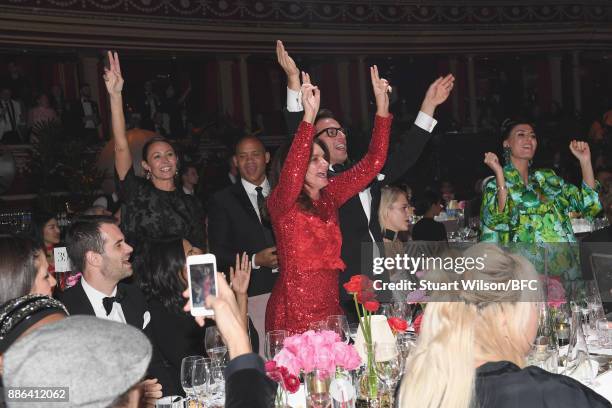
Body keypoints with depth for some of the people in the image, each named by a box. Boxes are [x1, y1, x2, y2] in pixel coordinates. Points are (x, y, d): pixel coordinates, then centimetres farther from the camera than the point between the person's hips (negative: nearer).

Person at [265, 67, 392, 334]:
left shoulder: (329, 196, 7)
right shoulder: (281, 204, -8)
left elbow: (372, 162, 5)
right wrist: (309, 115, -38)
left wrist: (382, 104, -2)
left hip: (331, 310, 5)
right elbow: (293, 169, -30)